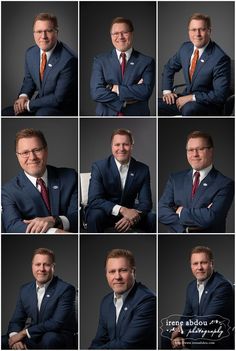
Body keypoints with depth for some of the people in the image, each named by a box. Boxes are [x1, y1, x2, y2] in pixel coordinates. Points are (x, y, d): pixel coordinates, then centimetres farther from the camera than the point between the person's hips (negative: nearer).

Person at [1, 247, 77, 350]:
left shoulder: (66, 289, -12)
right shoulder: (25, 290, 8)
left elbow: (57, 323, -21)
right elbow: (16, 321, 8)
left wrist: (24, 333, -21)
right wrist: (15, 337, -17)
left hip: (60, 339, -5)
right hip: (34, 339, 5)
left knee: (49, 338, -37)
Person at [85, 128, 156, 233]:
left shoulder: (143, 169, -3)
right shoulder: (99, 166, -12)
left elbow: (145, 202, -6)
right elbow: (94, 200, -21)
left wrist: (133, 215, -30)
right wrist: (122, 210, -36)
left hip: (129, 212, 3)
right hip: (105, 212, -2)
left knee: (153, 218, -24)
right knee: (95, 216, -35)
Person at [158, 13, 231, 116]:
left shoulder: (220, 58, -19)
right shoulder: (185, 47, 3)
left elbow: (220, 95, -20)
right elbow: (169, 68, 21)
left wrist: (191, 97, -20)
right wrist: (167, 91, 5)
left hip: (208, 105, -7)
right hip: (187, 98, 7)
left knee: (189, 109, -38)